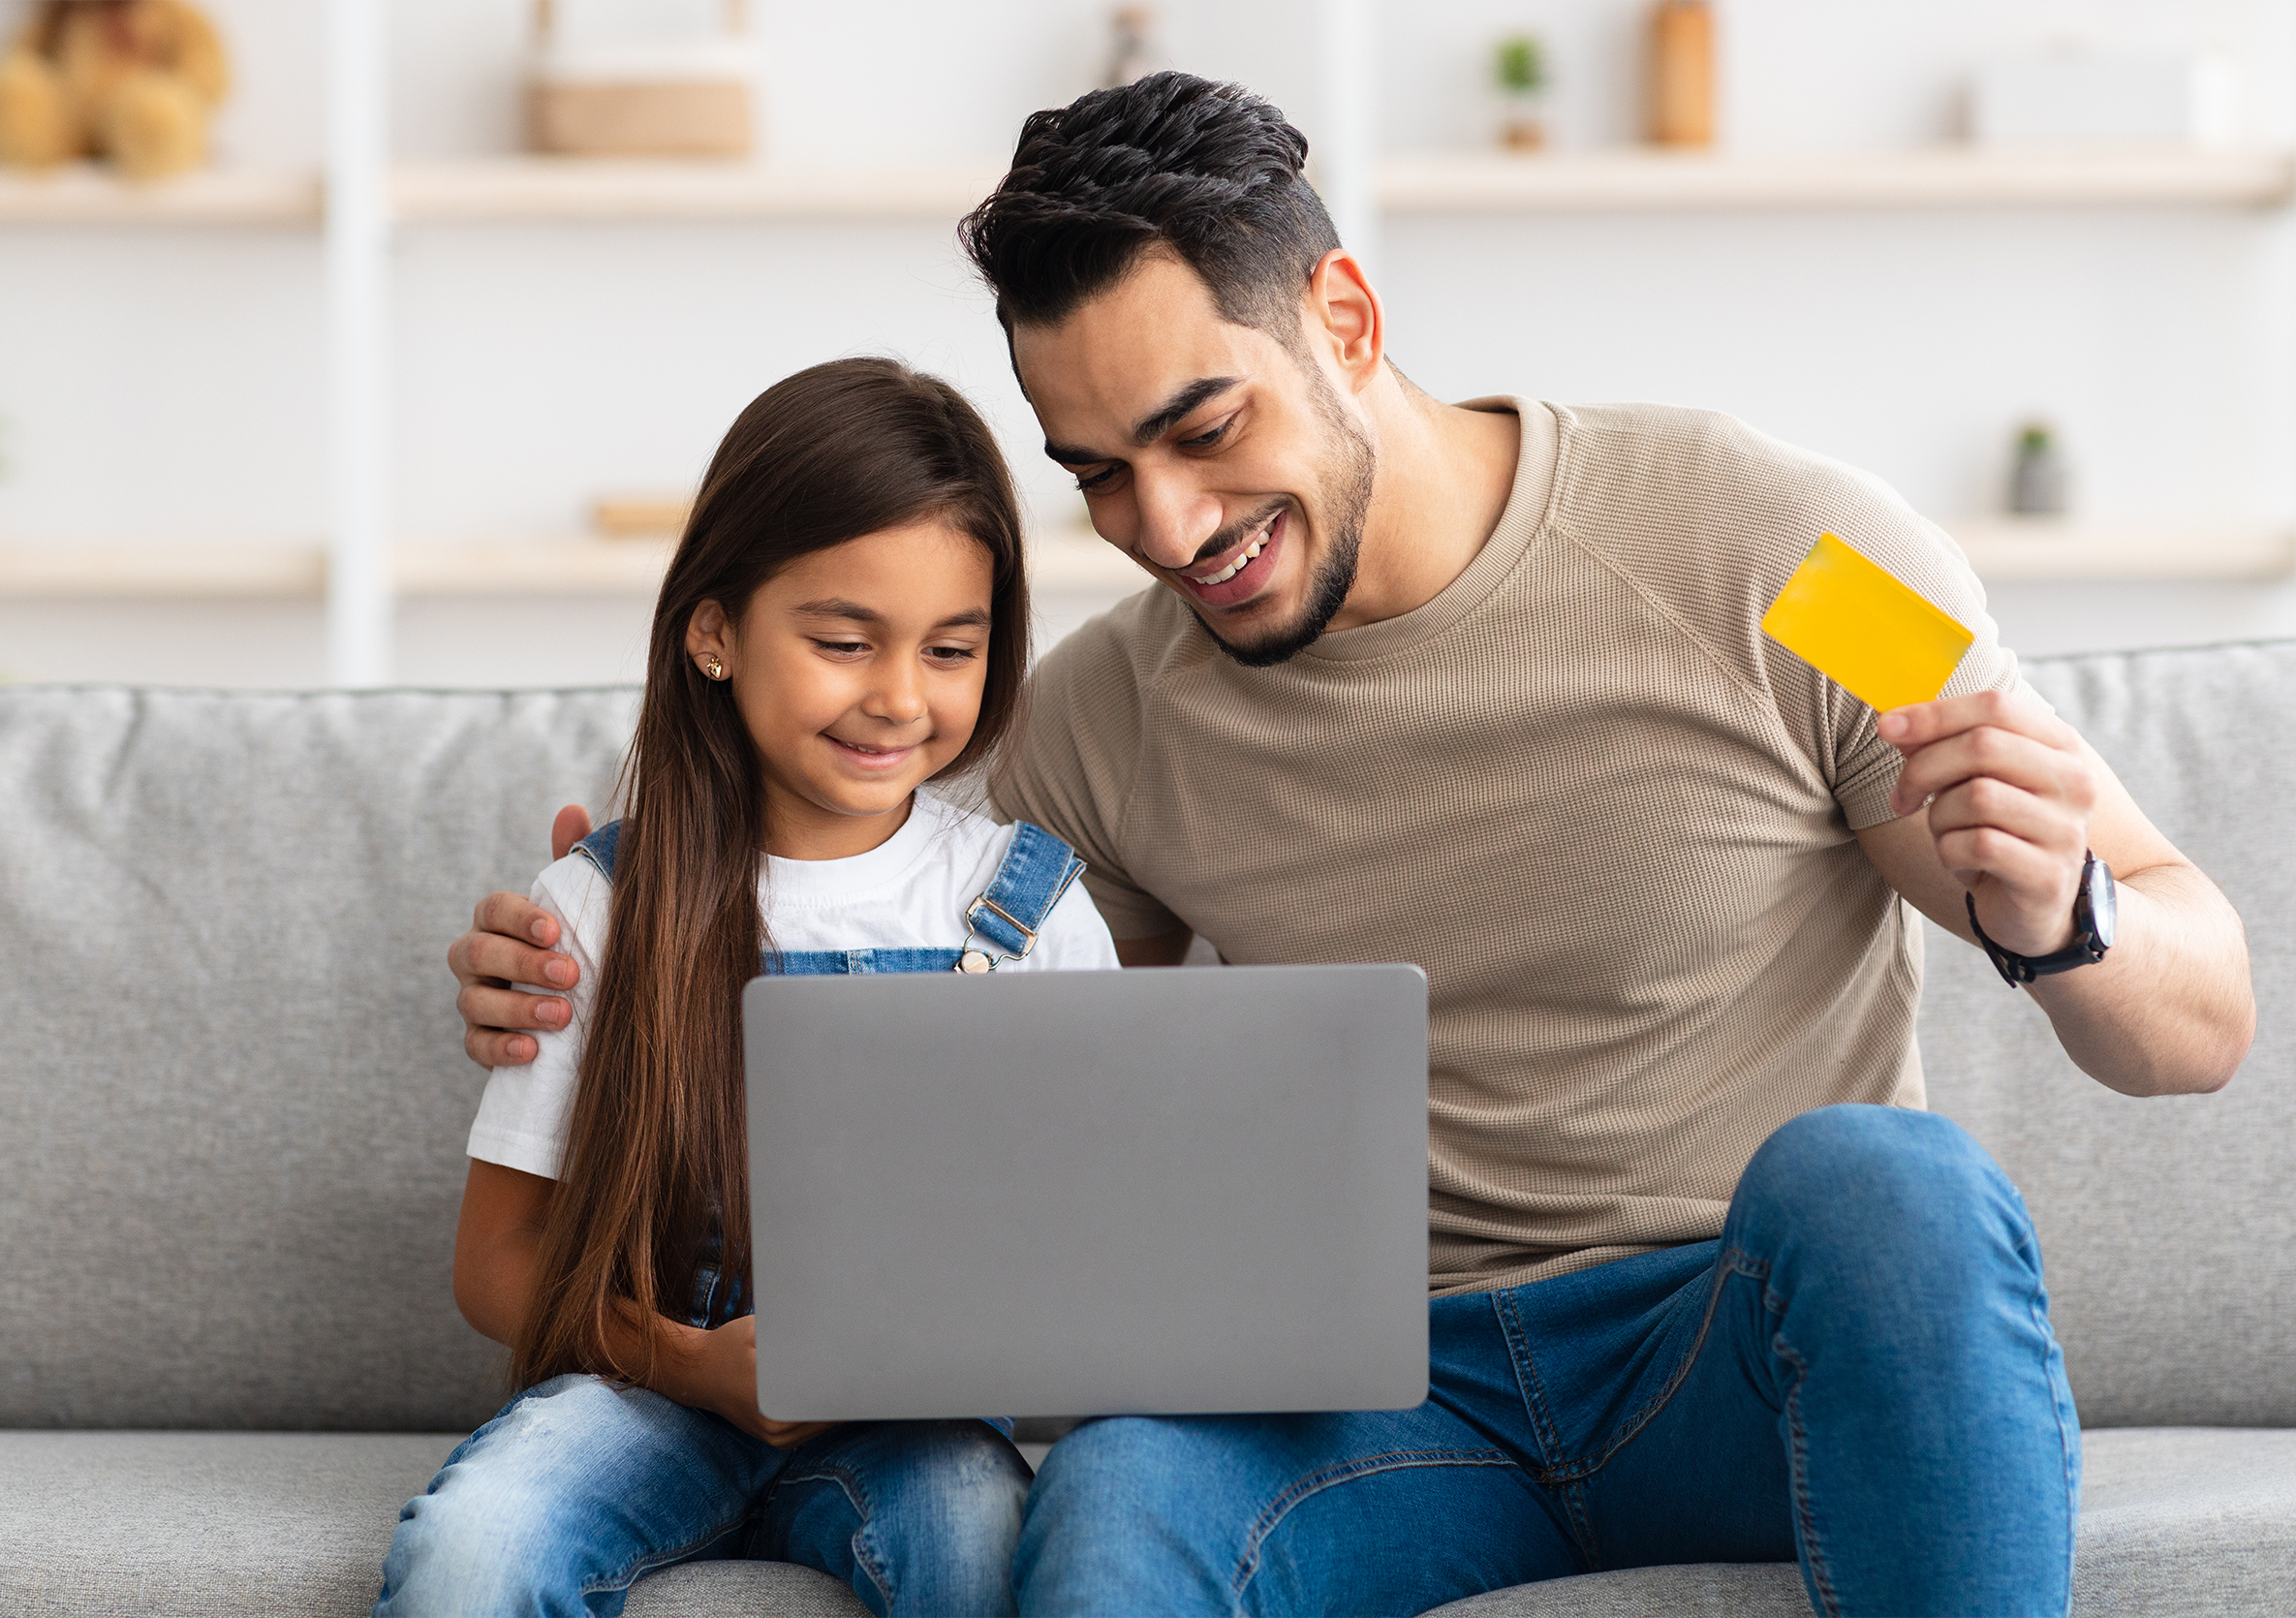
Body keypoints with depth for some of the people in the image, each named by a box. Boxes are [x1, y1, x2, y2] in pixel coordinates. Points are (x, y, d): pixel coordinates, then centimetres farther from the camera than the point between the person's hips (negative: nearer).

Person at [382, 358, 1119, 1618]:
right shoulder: (602, 906, 0)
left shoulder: (1027, 905, 3)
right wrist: (691, 1364, -17)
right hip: (646, 1394, 0)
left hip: (909, 1420, 1)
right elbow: (499, 1259, 2)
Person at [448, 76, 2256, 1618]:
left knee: (1868, 1175, -37)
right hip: (1400, 1393, 1)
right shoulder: (1104, 720, 5)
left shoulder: (1774, 551, -7)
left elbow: (2201, 1026, -4)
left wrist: (2057, 915, -28)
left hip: (1755, 1347, -1)